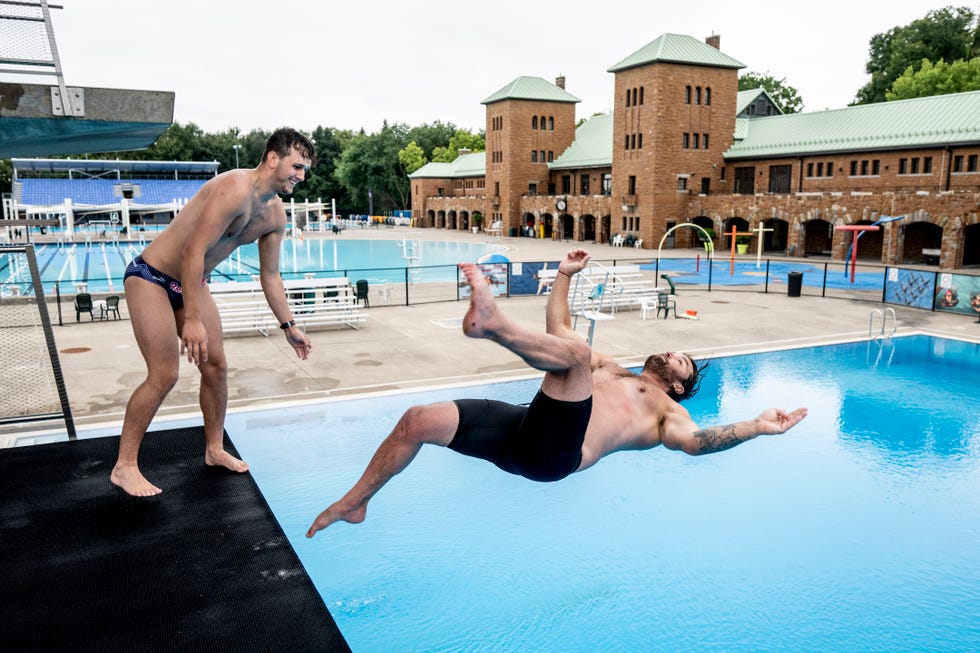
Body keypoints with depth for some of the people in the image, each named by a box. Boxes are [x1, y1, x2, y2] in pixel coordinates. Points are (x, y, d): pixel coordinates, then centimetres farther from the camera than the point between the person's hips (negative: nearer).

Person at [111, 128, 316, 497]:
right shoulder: (235, 189, -28)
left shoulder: (275, 214, 0)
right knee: (164, 375, -11)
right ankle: (124, 467, 4)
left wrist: (288, 326, 7)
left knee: (216, 367, 6)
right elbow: (193, 252, -31)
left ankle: (214, 450, 23)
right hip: (151, 276, -8)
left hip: (192, 284, 8)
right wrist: (191, 320, -34)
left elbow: (270, 276, 8)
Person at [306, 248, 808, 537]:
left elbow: (696, 441, -2)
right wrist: (565, 276, 34)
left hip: (554, 455, -6)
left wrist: (757, 427, -11)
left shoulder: (667, 412, 21)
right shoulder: (610, 369, 34)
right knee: (419, 420, -6)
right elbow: (556, 332, 35)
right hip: (520, 427, 6)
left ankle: (492, 323, -45)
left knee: (576, 352, -24)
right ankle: (355, 503, 9)